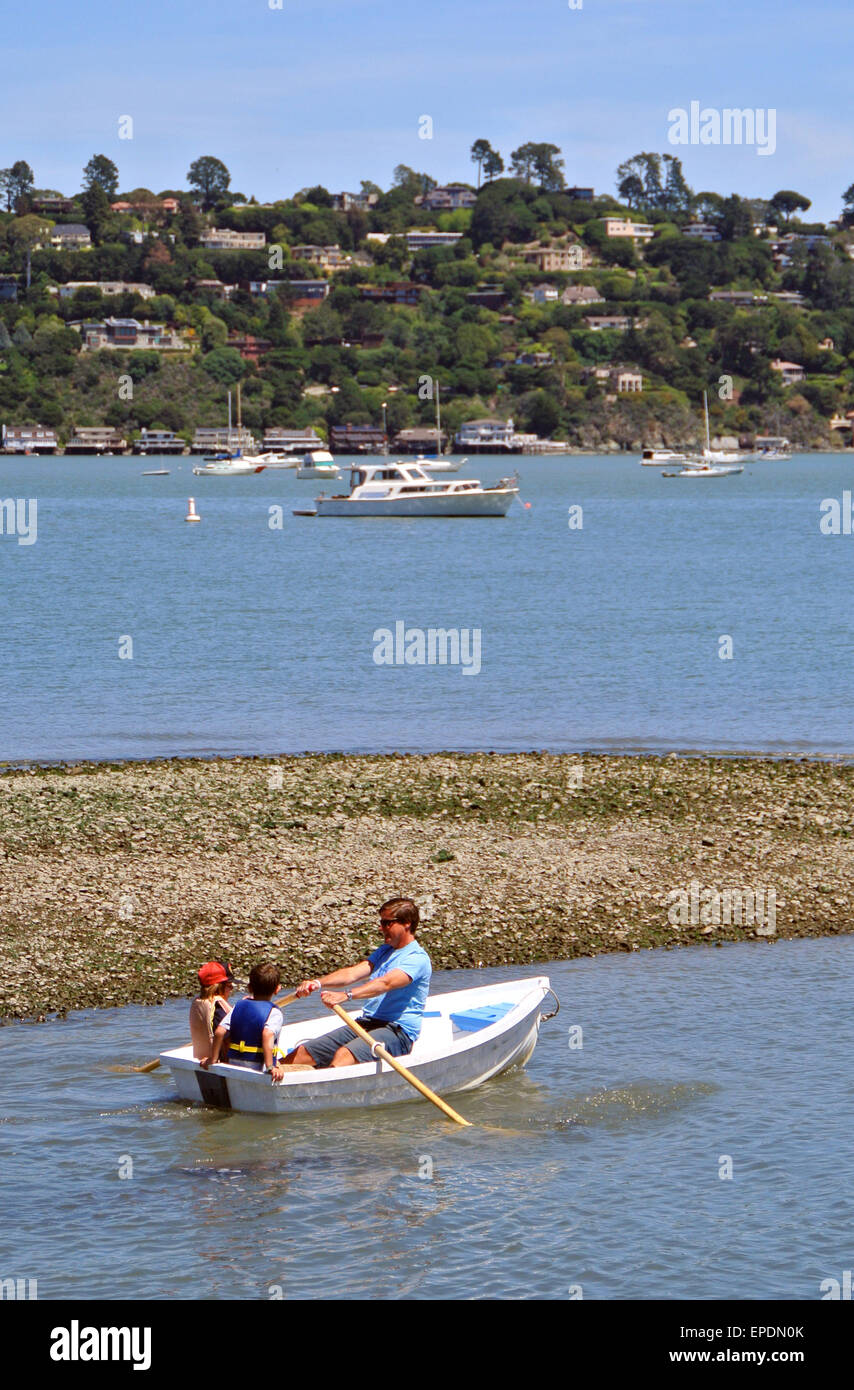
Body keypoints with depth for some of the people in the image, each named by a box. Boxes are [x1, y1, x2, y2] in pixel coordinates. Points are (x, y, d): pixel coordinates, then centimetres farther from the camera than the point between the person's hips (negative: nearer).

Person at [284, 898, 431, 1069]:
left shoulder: (417, 958, -9)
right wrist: (318, 983, -12)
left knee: (344, 1055, -35)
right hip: (365, 1023, 9)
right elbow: (352, 973, 7)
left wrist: (346, 995, -40)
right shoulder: (384, 951, 20)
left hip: (398, 1032, -9)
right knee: (303, 1052, -5)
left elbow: (386, 983, -26)